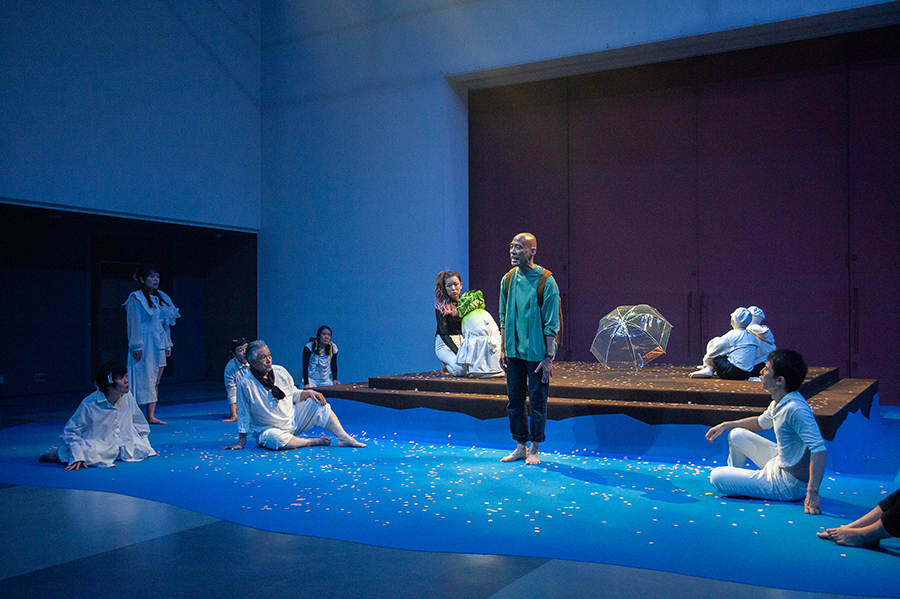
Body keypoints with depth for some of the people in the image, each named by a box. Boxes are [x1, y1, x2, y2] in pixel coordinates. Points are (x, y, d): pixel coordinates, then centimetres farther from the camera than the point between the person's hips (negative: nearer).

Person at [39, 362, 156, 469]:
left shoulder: (127, 397, -3)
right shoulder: (89, 404, -17)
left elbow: (140, 425, 12)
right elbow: (70, 431, -10)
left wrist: (145, 448, 10)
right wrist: (77, 457, -20)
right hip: (98, 448, -7)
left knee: (143, 450, -10)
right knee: (90, 456, -34)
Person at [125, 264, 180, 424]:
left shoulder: (161, 298, 14)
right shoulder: (136, 299, -6)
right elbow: (134, 323, -10)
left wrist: (168, 344, 14)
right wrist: (137, 346, -15)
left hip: (158, 345, 7)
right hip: (144, 345, -6)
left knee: (155, 382, 5)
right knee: (143, 379, -7)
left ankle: (151, 415, 9)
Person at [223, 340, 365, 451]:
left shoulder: (280, 371, -2)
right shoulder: (246, 384, -18)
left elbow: (294, 395, 11)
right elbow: (243, 416, -11)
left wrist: (309, 392, -8)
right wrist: (241, 442, -9)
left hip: (294, 418, 5)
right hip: (269, 429, -5)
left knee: (319, 405, -9)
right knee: (277, 439, -38)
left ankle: (345, 438, -12)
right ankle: (314, 441, -17)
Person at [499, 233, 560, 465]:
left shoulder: (546, 281, -11)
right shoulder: (508, 279, 5)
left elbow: (551, 324, -10)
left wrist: (548, 358, -13)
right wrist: (503, 349, 9)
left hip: (536, 353, -5)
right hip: (513, 352, 5)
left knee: (537, 402, 3)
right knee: (514, 400, 10)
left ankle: (534, 449, 16)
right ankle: (520, 447, 23)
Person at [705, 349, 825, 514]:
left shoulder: (795, 409, -30)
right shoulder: (780, 403, 1)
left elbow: (819, 449, -36)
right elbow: (761, 422, 23)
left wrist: (813, 494, -40)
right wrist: (725, 426, 22)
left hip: (789, 485, -9)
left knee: (716, 477, -9)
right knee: (736, 435, 21)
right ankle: (735, 480, 38)